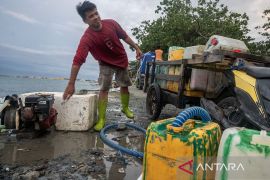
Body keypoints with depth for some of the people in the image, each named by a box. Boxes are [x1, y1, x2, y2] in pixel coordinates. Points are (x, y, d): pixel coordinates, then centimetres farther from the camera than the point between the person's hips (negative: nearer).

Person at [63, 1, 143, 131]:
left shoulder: (111, 23, -18)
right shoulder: (86, 39, -30)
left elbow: (124, 36, -1)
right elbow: (77, 61, -37)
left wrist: (136, 48, 3)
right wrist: (71, 84, -41)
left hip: (122, 60, 4)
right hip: (106, 63, -3)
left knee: (124, 86, 12)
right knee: (104, 89, -15)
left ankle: (125, 108, 36)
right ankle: (101, 119, -4)